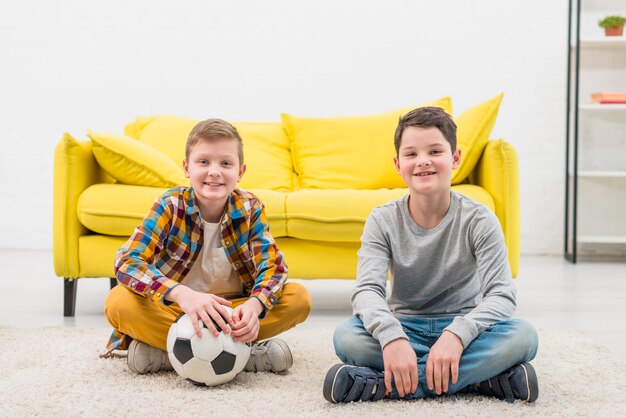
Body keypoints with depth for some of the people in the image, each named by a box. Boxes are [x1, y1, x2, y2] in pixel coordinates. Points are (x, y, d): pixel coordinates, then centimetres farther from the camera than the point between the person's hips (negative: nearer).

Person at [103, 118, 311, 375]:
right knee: (118, 302, -29)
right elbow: (127, 261, -26)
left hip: (233, 308, 2)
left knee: (299, 298, -20)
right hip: (175, 307, -2)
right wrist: (182, 294, -45)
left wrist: (255, 304, -39)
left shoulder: (251, 208, -8)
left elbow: (273, 265, -14)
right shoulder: (171, 205, -15)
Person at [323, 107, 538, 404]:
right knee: (346, 335, -30)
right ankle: (480, 377, -29)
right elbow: (367, 289, -20)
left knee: (523, 336, -31)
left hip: (462, 327, 0)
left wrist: (457, 334, -39)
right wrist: (391, 336, -42)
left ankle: (382, 384, -32)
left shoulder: (479, 220, -9)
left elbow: (501, 294, -19)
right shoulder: (383, 221, -6)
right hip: (406, 327, 0)